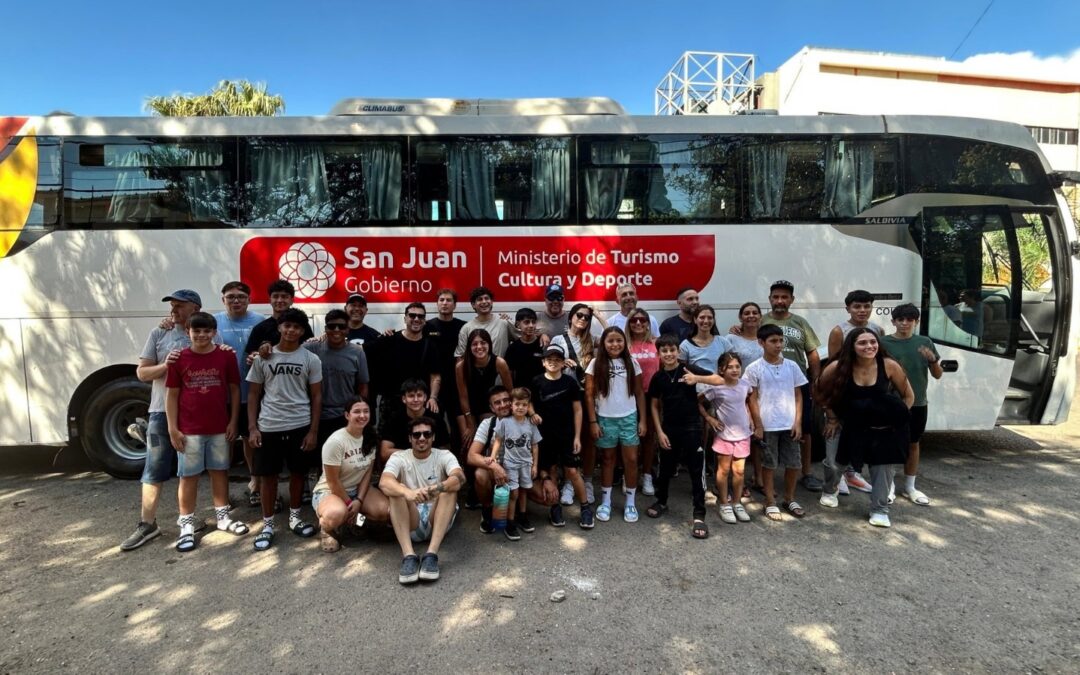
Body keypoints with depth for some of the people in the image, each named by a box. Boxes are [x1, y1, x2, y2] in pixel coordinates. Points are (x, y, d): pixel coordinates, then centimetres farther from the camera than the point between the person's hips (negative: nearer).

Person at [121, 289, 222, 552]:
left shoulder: (212, 338, 2)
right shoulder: (159, 334, 4)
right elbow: (141, 372, 4)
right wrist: (164, 365, -14)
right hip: (163, 412, 1)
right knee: (154, 470, 5)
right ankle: (147, 524, 16)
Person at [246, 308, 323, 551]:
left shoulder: (311, 359, 0)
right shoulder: (263, 358, 2)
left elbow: (316, 396, 1)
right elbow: (254, 394, 5)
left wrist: (313, 431, -4)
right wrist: (252, 427, -3)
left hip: (300, 426, 0)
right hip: (269, 426, 0)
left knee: (298, 472, 11)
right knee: (268, 474, 6)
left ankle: (294, 517, 29)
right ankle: (267, 525, 19)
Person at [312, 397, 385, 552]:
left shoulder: (370, 438, -4)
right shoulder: (335, 441, -23)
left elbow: (368, 472, -1)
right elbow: (333, 481, -19)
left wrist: (359, 501, -12)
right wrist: (349, 504, -13)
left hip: (358, 489, 6)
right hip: (329, 491, -6)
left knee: (387, 511, -21)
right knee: (337, 514, -41)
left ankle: (356, 518, 10)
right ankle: (326, 529, -4)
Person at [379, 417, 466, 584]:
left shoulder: (444, 456, 1)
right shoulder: (399, 457, 1)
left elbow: (460, 478, -20)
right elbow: (384, 482, -21)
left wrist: (437, 488, -41)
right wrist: (407, 492, -42)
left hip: (439, 520, 0)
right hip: (410, 522, 0)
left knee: (449, 488, -26)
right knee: (397, 491, -25)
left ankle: (432, 554, -34)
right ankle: (409, 556, -36)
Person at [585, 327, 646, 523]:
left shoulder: (632, 363, 1)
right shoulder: (596, 364, -5)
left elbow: (639, 393, 4)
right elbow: (589, 395, -3)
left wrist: (642, 420, 1)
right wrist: (592, 421, -7)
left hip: (629, 418, 1)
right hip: (605, 419, -1)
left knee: (631, 459, 3)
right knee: (608, 459, 10)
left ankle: (630, 503, 18)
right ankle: (605, 502, 23)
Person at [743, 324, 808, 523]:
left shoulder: (792, 366, 2)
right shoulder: (754, 369, -6)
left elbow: (798, 395, 6)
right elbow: (753, 398, -4)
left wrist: (798, 422, 0)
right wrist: (758, 425, -8)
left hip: (790, 424, 3)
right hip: (767, 425, -3)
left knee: (794, 463, 10)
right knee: (769, 464, 7)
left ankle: (789, 499, 29)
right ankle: (770, 502, 19)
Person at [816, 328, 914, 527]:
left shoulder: (889, 366, -16)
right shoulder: (839, 367, -17)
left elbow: (908, 395, 0)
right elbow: (821, 392, 0)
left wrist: (898, 419, -1)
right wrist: (831, 418, 3)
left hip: (883, 429, 1)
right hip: (850, 427, 0)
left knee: (883, 467, 6)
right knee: (834, 463, 4)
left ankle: (879, 510, 26)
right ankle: (830, 491, 38)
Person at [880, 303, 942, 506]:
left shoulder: (925, 342, 4)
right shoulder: (884, 342, -6)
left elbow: (938, 375, 6)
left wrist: (933, 359, -12)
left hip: (918, 403, 4)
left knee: (913, 444, 14)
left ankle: (909, 487, 26)